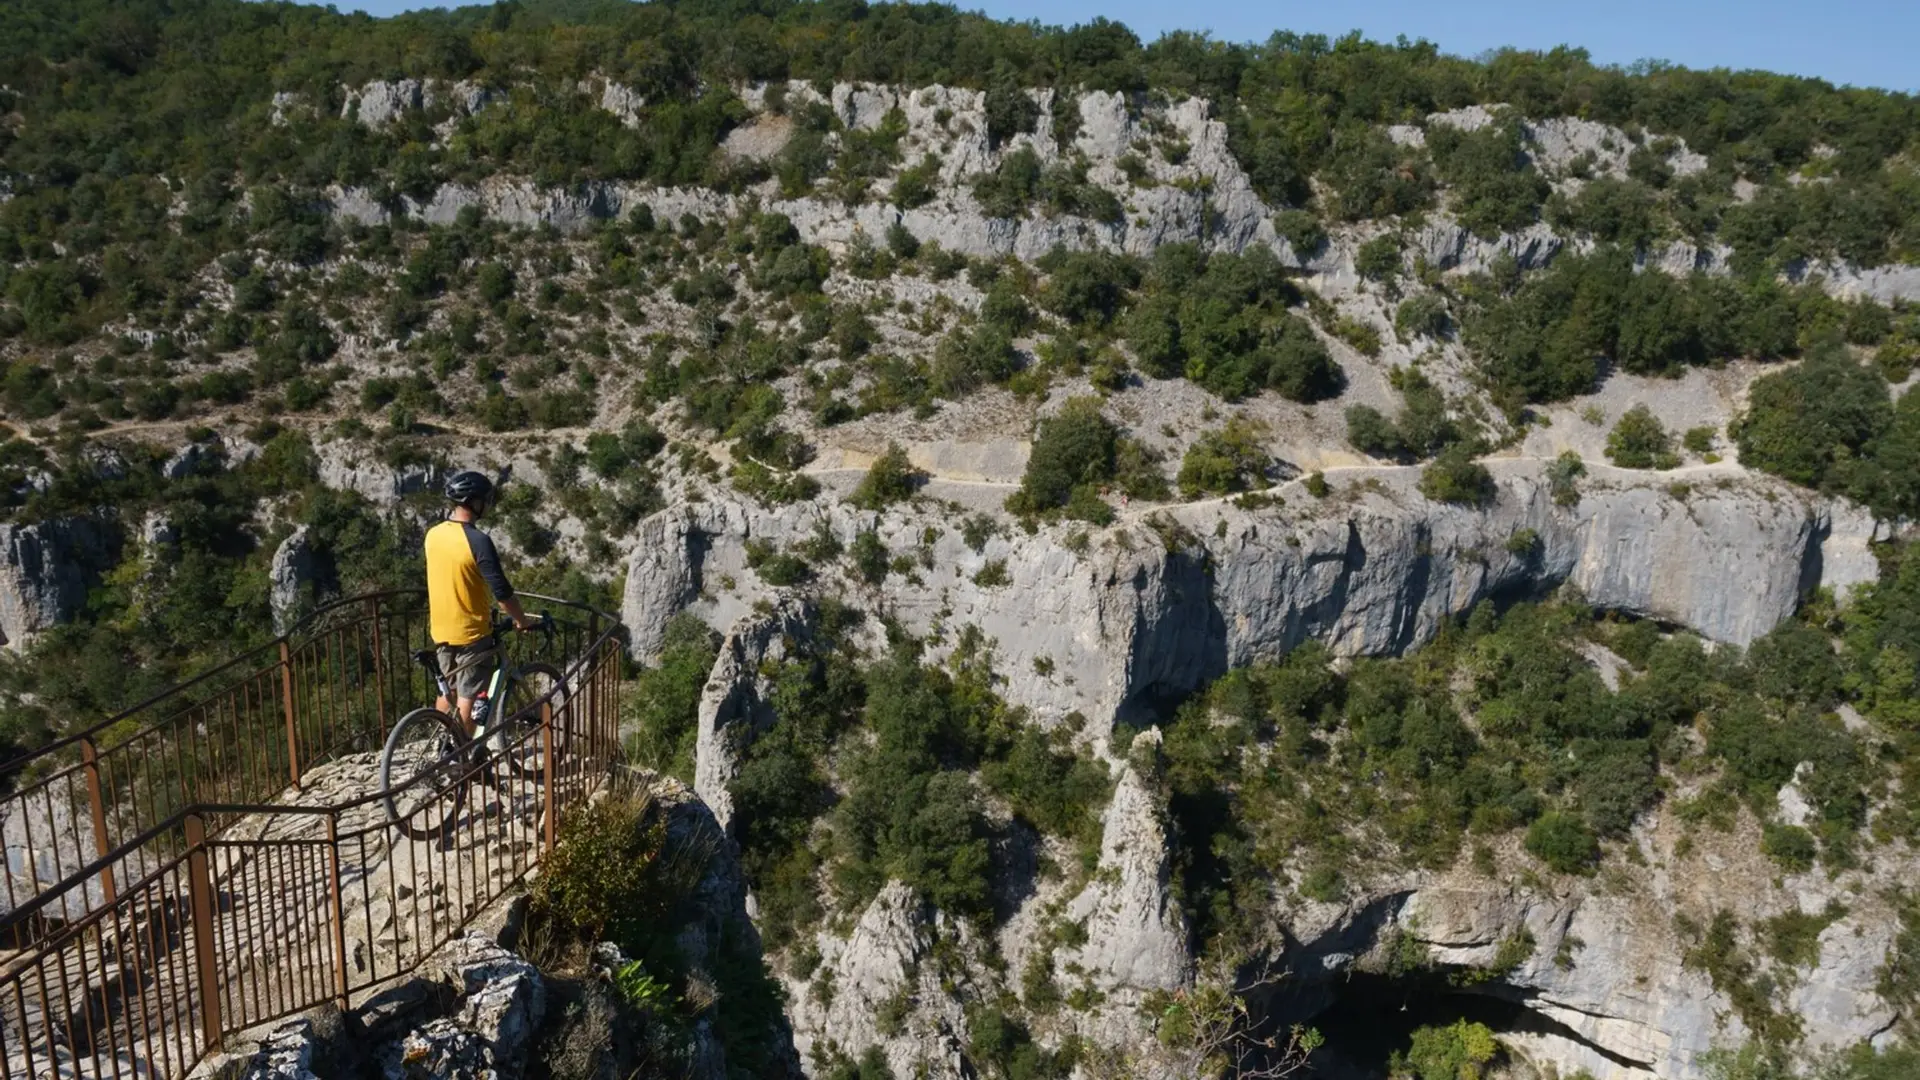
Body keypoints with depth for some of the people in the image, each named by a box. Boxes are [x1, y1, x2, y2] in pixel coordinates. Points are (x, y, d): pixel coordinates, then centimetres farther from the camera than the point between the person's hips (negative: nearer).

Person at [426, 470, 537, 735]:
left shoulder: (433, 535, 2)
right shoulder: (478, 541, -21)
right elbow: (502, 592, -20)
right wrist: (523, 621, -7)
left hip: (441, 629, 7)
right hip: (471, 631, -7)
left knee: (448, 690, 21)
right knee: (468, 696, 3)